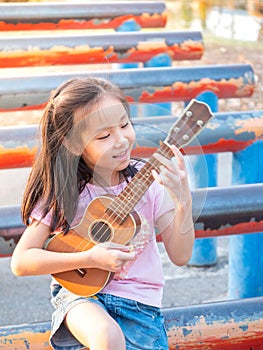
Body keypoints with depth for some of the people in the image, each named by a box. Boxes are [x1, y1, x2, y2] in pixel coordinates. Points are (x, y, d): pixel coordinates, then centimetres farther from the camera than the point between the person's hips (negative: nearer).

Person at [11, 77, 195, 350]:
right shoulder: (62, 192, -6)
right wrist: (90, 258, -17)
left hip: (138, 301, 2)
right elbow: (20, 261, -9)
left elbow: (180, 256, -3)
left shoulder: (148, 180, -3)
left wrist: (184, 202, -20)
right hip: (79, 291, -2)